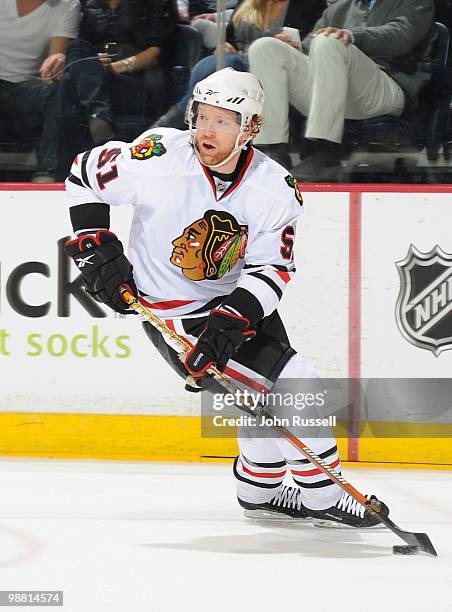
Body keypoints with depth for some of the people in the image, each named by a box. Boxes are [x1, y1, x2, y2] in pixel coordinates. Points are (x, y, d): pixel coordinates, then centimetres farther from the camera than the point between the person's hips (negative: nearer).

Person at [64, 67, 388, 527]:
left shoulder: (275, 189, -13)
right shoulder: (160, 158, -22)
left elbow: (271, 269, -12)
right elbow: (85, 173, -8)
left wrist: (232, 319, -26)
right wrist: (95, 245, -13)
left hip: (234, 297, 6)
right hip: (170, 307, -6)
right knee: (286, 387, -12)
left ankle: (261, 490, 37)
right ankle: (320, 496, 1)